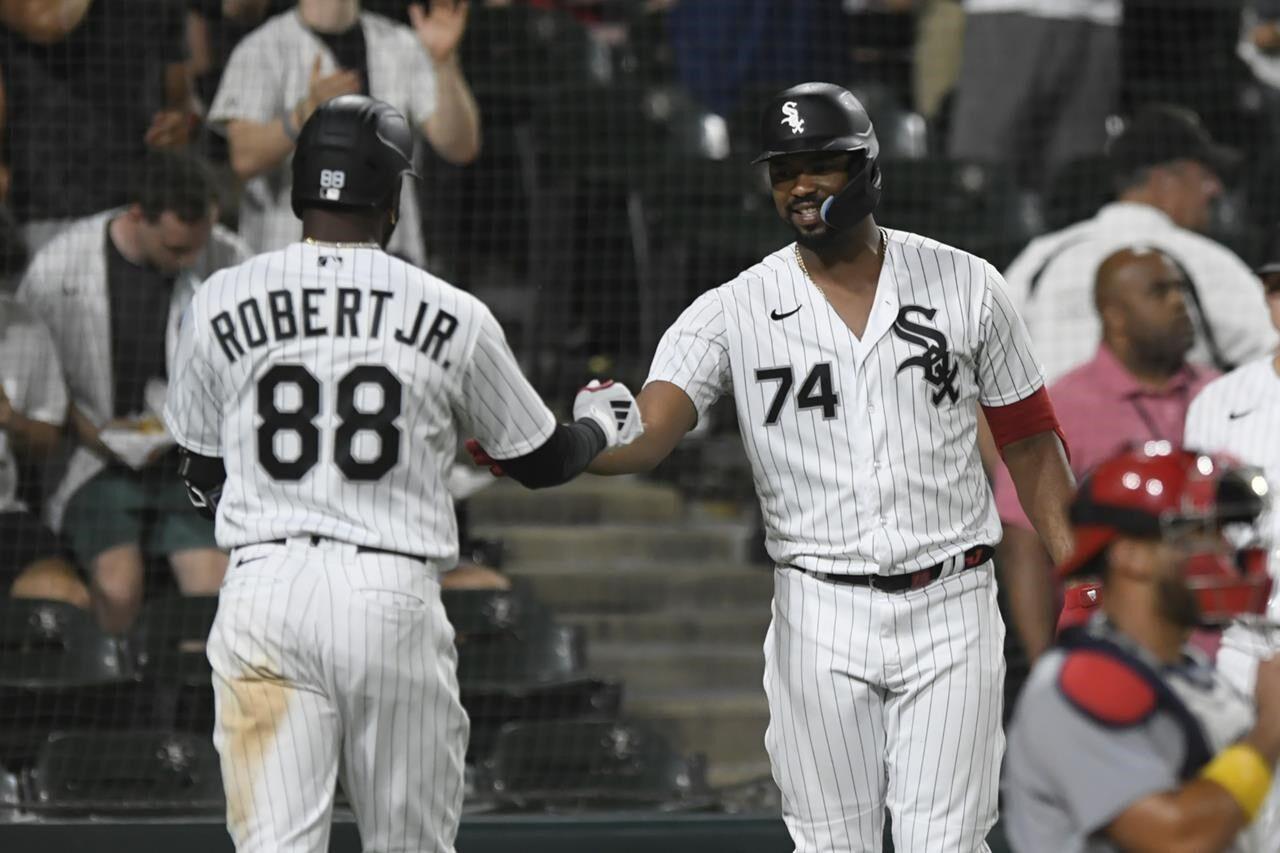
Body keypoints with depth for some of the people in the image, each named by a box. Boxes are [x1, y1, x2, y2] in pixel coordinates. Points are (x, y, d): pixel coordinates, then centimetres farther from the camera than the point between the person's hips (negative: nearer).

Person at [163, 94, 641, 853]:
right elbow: (542, 462, 14)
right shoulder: (453, 315, 2)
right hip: (394, 595, -1)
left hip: (264, 590, 1)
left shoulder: (223, 302, 4)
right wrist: (602, 425, 36)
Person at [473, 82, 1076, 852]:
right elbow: (648, 432, -16)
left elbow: (1029, 442, 8)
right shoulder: (734, 312, -1)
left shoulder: (966, 288, 2)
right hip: (819, 622, 1)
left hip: (949, 614, -1)